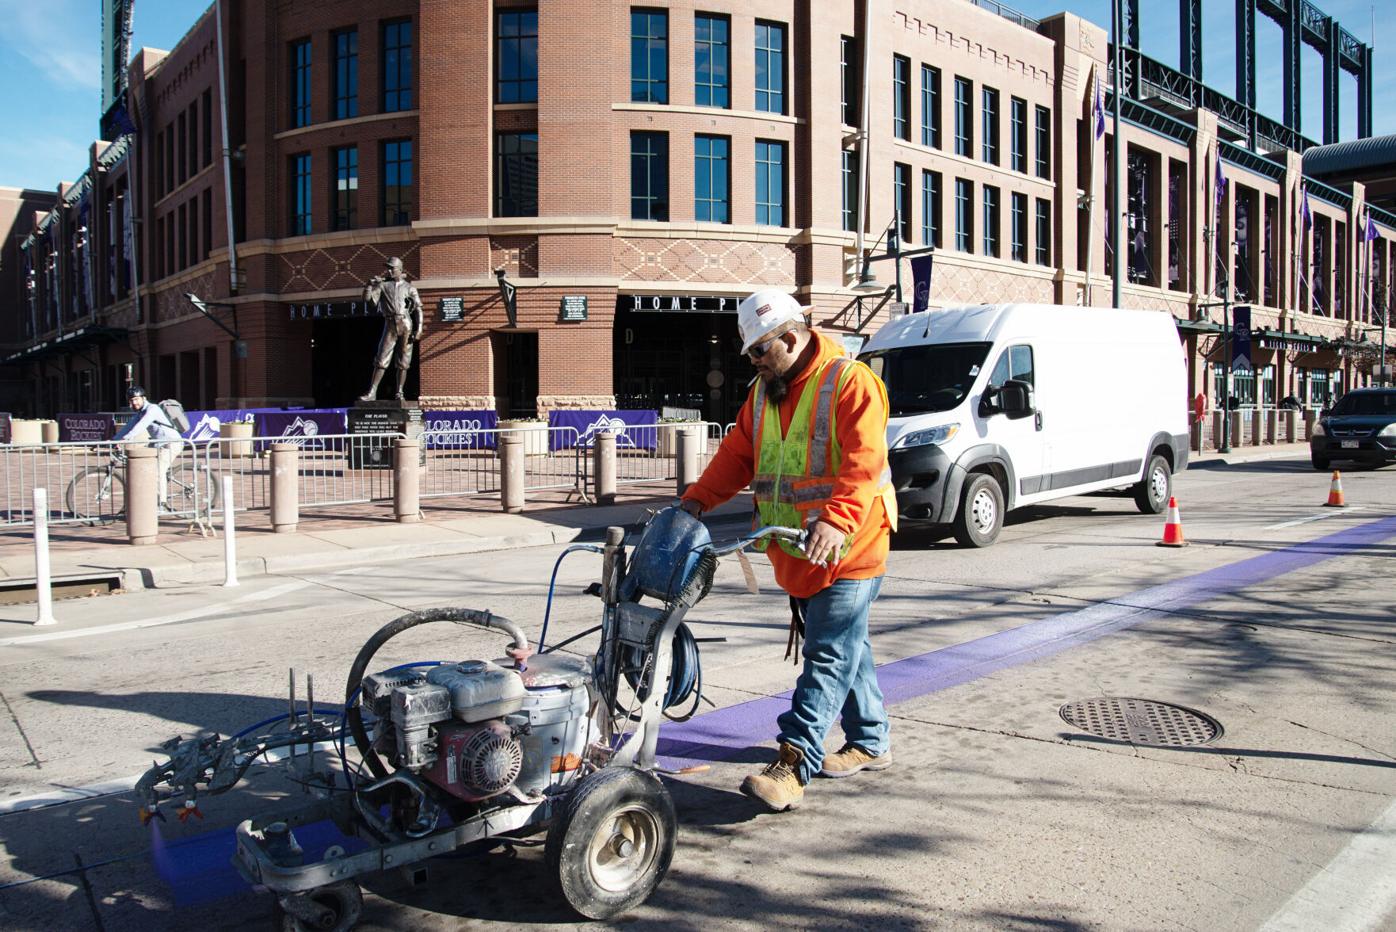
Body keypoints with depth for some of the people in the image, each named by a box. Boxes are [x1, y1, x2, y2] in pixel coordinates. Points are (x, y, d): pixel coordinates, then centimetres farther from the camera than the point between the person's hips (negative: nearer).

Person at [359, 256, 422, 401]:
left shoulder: (409, 287, 10)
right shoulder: (383, 285, 12)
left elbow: (418, 309, 6)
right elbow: (368, 299, 3)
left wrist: (419, 329, -3)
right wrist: (370, 285, -12)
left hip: (406, 325, 0)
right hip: (390, 325, 0)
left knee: (403, 362, 2)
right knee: (381, 360, -5)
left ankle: (399, 393, 8)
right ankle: (372, 392, -7)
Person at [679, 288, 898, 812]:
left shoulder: (850, 383, -14)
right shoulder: (764, 391, 12)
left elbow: (863, 464, -25)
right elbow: (737, 454, 13)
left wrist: (836, 521, -39)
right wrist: (698, 499, -1)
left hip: (847, 552, -8)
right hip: (796, 555, 8)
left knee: (829, 658, -7)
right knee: (846, 649, 18)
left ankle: (792, 766, -9)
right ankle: (870, 744, 31)